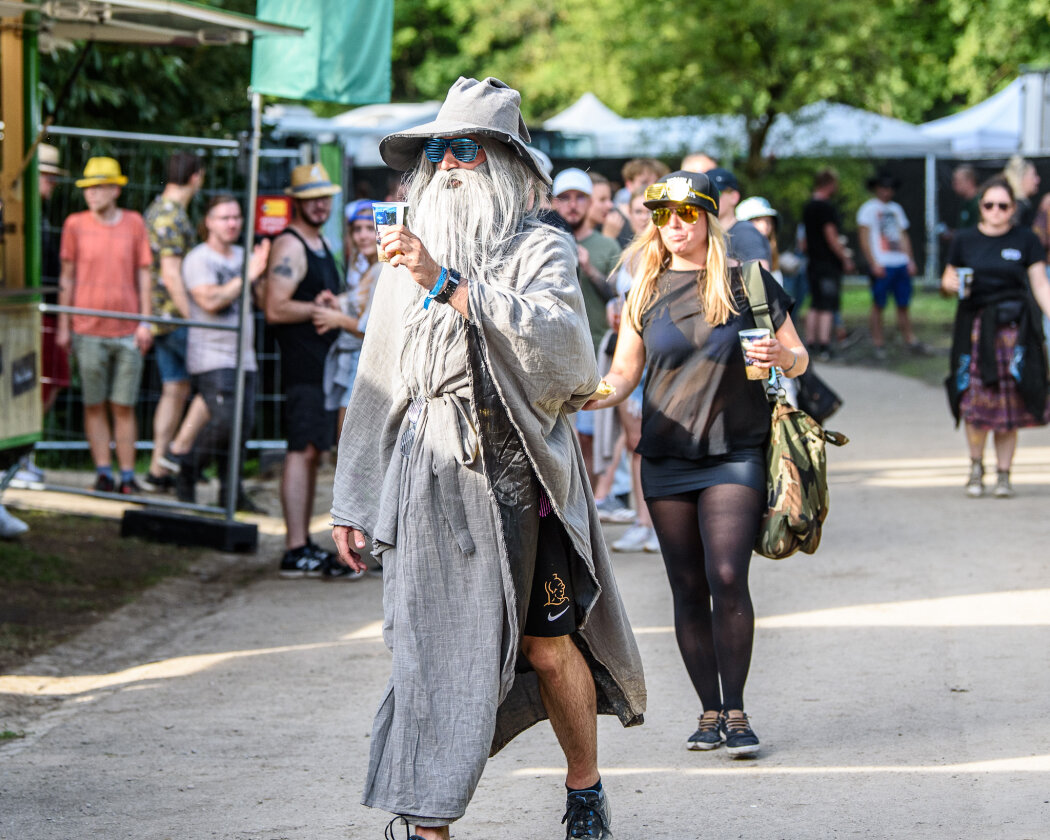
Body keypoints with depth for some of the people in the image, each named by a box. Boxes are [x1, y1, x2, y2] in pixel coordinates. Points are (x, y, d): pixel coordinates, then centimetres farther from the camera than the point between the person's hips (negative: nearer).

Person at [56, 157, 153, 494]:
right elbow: (67, 277, 7)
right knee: (94, 405, 2)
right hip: (88, 327, 0)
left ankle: (127, 475, 6)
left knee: (124, 406, 2)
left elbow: (143, 274, 9)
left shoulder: (134, 223, 5)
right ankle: (103, 472, 7)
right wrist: (64, 325, 5)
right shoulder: (75, 224, 3)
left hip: (128, 331, 0)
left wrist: (145, 321, 4)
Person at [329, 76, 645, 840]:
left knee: (548, 644, 3)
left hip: (519, 475, -3)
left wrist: (448, 285, -25)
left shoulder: (541, 249, 1)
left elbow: (556, 337, -20)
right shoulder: (410, 260, 16)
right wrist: (353, 498, 17)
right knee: (432, 655, -3)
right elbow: (378, 385, 19)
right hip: (427, 482, 3)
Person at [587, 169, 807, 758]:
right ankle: (711, 712, 13)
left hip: (734, 452, -3)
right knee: (688, 589, 4)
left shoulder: (747, 280, 2)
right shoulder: (648, 291, 9)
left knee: (726, 577, -15)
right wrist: (599, 396, -11)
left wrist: (781, 356, -17)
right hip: (666, 458, 3)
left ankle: (736, 713, -8)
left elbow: (799, 359, 7)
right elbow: (624, 373, 11)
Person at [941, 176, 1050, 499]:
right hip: (976, 326, 1)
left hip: (1015, 326, -1)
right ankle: (976, 466, 14)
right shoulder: (965, 240, 7)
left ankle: (1003, 472, 9)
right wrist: (954, 284, -10)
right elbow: (947, 279, 13)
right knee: (976, 399, -7)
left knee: (1009, 401, -3)